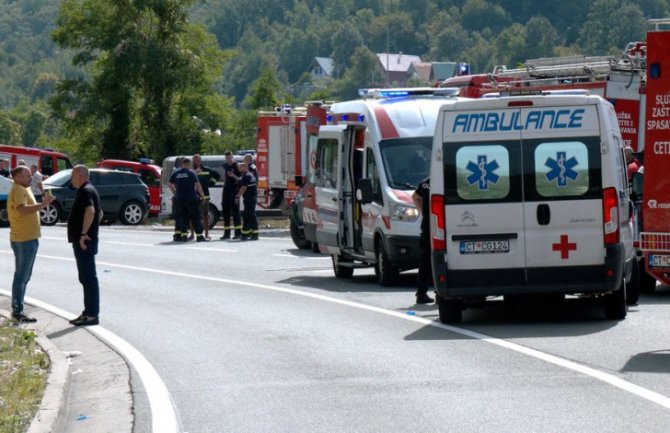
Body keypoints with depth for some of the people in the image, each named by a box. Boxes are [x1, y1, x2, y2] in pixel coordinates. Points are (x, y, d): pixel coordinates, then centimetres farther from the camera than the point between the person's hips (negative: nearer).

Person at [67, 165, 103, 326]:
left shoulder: (86, 192, -15)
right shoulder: (88, 191, 18)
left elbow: (90, 211, -33)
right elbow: (99, 213, 31)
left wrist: (83, 233, -29)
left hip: (84, 241, -11)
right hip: (84, 242, 11)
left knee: (89, 278, -9)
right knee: (86, 278, 14)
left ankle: (92, 315, -8)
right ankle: (89, 312, 19)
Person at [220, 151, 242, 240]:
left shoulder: (236, 166, -7)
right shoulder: (225, 166, 13)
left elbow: (240, 179, -9)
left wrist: (233, 176, -26)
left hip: (234, 191, -7)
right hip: (226, 191, 7)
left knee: (235, 212, -7)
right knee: (225, 212, 6)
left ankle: (238, 232, -7)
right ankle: (226, 233, 11)